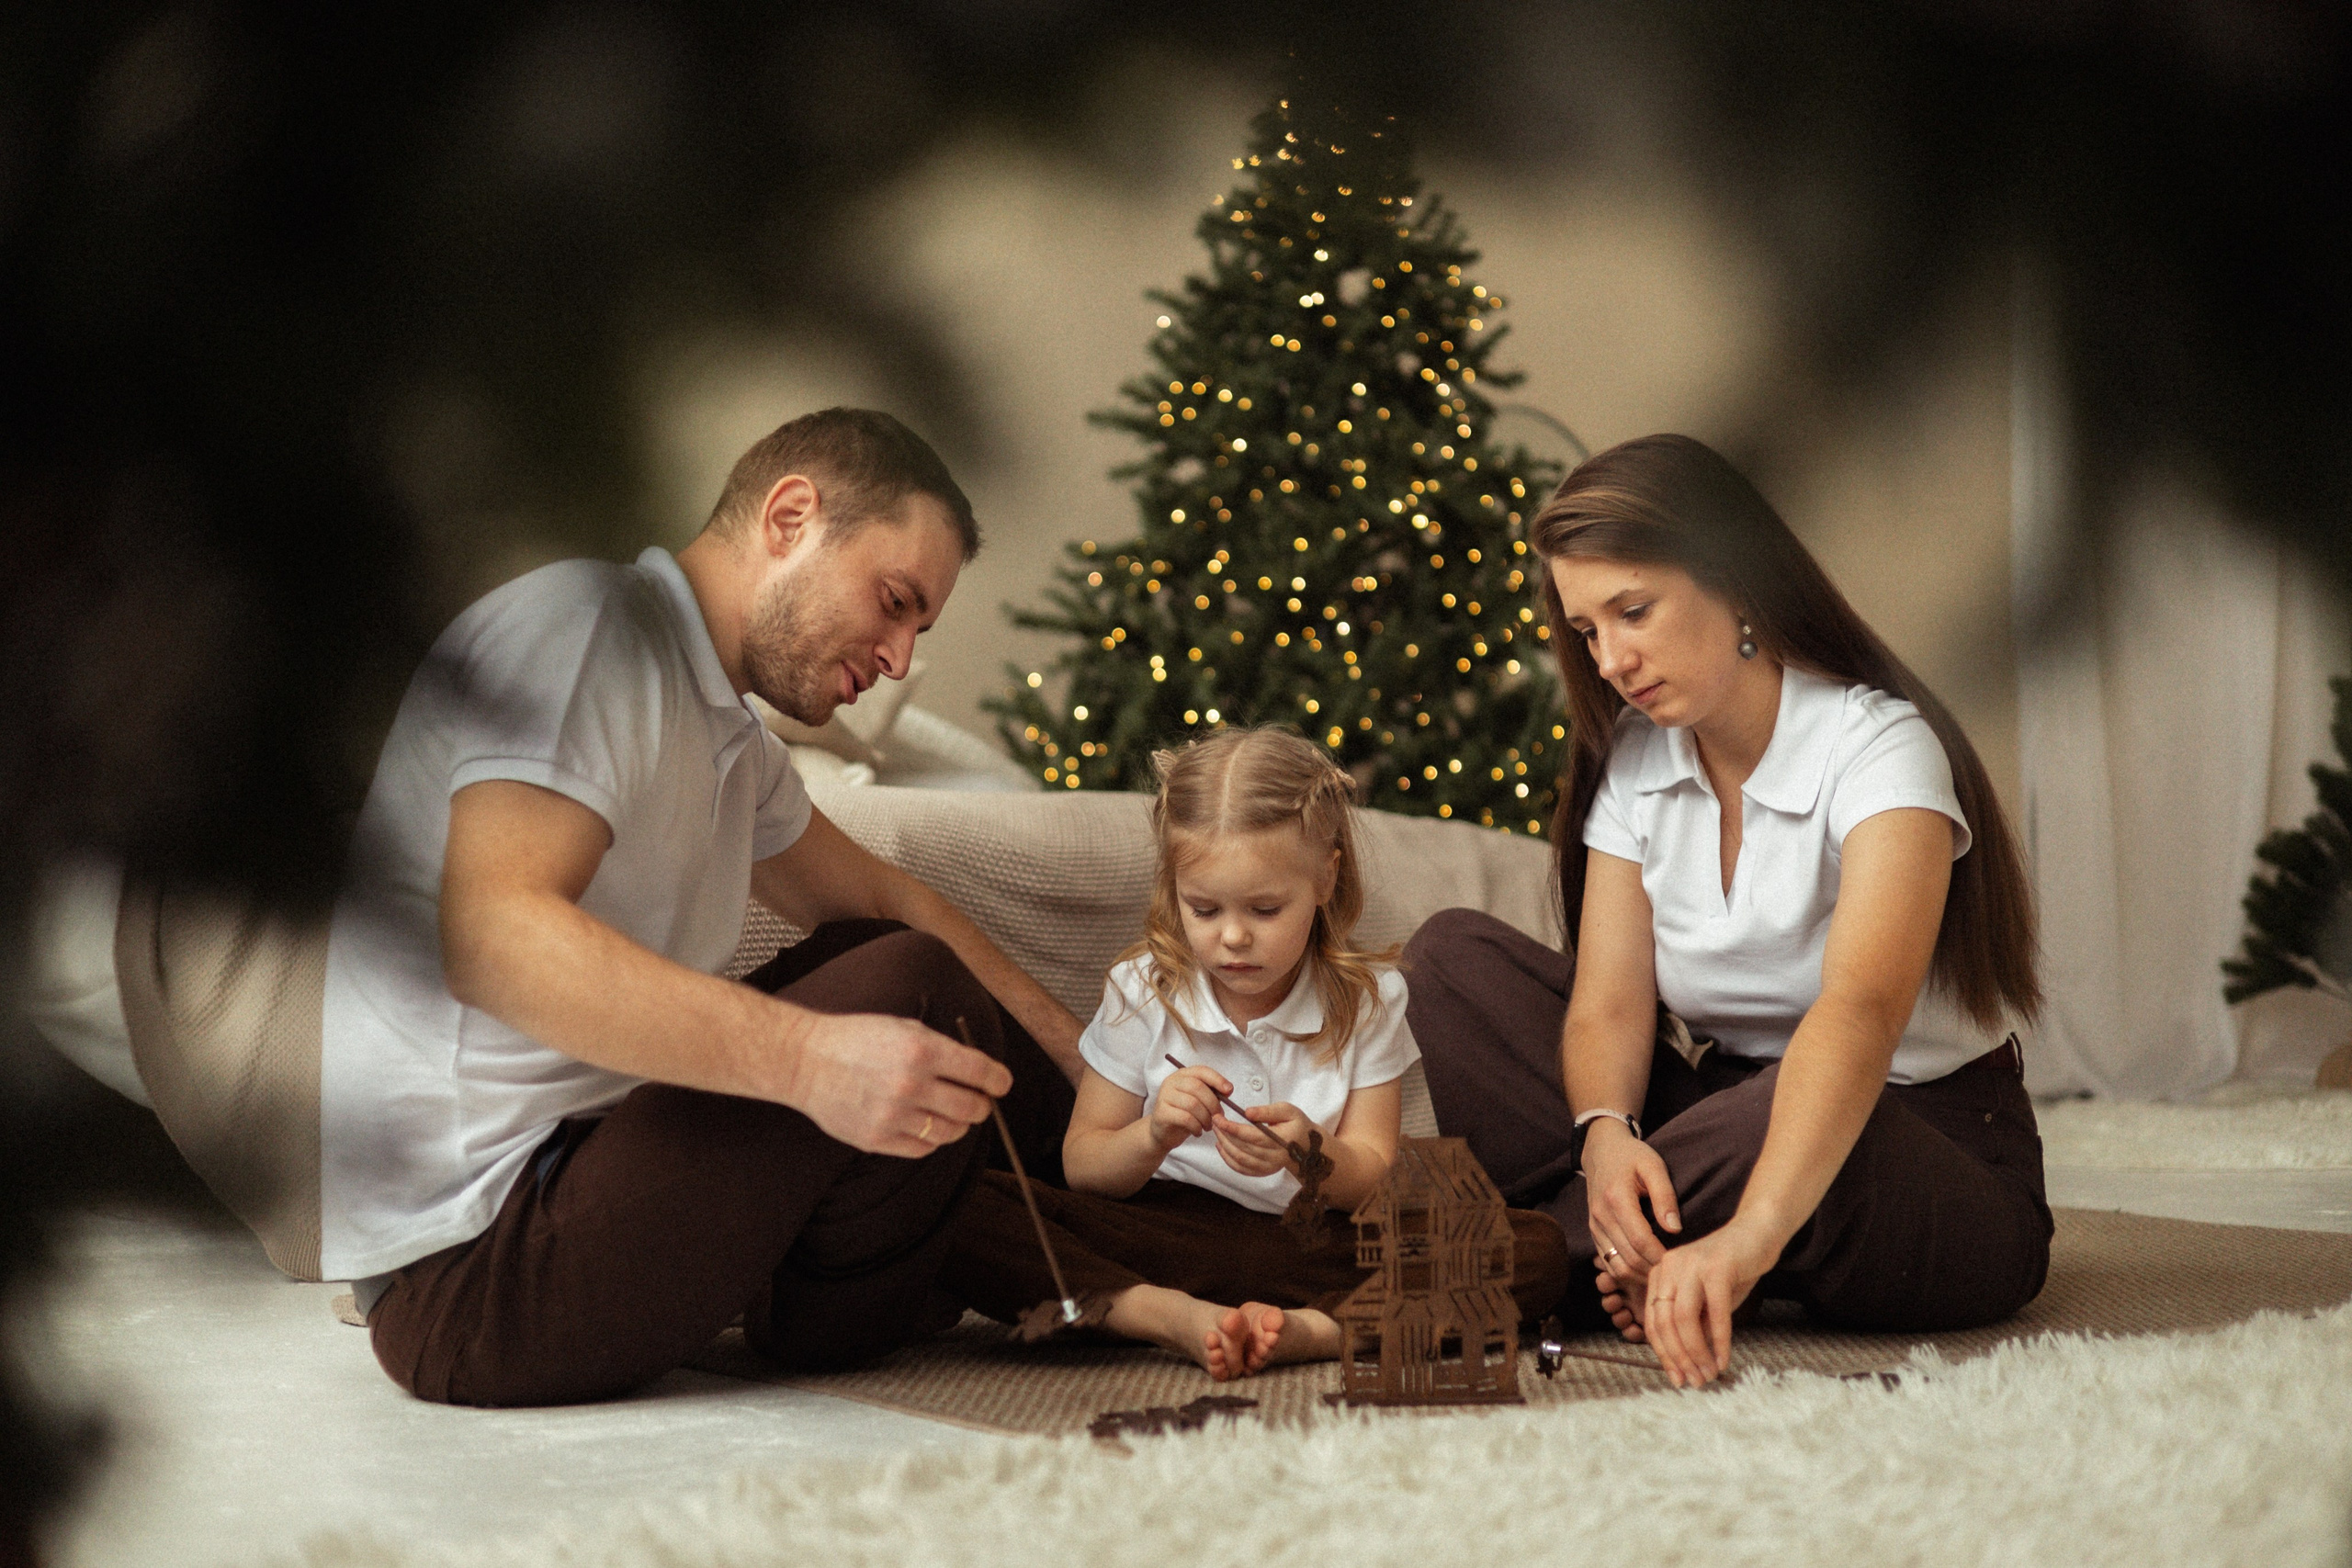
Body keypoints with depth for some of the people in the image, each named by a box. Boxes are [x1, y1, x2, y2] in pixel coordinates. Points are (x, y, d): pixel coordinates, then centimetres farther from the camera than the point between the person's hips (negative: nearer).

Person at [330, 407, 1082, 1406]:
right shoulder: (589, 620, -14)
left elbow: (880, 901, 29)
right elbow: (493, 939, -28)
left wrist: (1078, 1061, 19)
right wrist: (811, 1059, -34)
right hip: (470, 1265, -10)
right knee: (907, 987, -17)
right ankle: (840, 1319, 3)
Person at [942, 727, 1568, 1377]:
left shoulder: (1368, 999, 2)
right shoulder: (1139, 993, 1)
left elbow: (1374, 1176, 0)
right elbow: (1083, 1166, 4)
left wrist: (1312, 1153, -23)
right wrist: (1153, 1138, -18)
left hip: (1313, 1244, 1)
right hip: (1165, 1240, 0)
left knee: (1539, 1248, -24)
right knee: (969, 1211, -28)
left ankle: (1310, 1328, -35)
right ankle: (1178, 1318, -36)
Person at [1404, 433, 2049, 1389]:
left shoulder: (1879, 749, -22)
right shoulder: (1633, 763, 0)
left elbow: (1860, 1013, -39)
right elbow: (1610, 996, -9)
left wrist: (1748, 1238, -55)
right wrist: (1605, 1132, -34)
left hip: (1928, 1153, -6)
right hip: (1727, 1113, 6)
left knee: (1783, 1108, -42)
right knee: (1453, 956, -5)